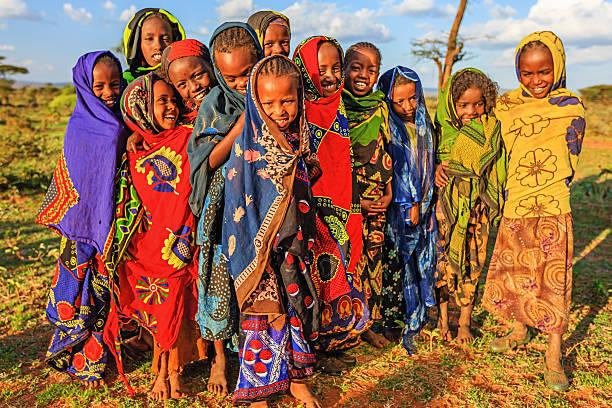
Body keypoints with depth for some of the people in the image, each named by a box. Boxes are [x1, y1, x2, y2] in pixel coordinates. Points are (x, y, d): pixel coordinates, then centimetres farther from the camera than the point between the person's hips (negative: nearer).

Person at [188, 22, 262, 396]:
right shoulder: (216, 103, -4)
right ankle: (219, 356, 22)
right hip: (226, 208, -1)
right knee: (222, 279, 3)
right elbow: (208, 161, -11)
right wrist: (241, 126, -20)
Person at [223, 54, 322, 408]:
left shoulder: (300, 139, 3)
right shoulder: (248, 145, -13)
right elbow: (239, 205, -12)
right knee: (263, 314, 3)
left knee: (299, 306, 14)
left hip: (295, 245, 5)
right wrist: (254, 253, -13)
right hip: (262, 247, -5)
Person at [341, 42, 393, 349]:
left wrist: (389, 192, 4)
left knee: (372, 256, 10)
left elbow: (385, 153, 13)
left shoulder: (380, 108, 7)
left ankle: (367, 323, 26)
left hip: (375, 200, 5)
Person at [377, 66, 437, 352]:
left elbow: (428, 166, 14)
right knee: (396, 262, 0)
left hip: (423, 205, 6)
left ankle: (417, 318, 25)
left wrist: (426, 204, 11)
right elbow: (396, 169, -13)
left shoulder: (424, 125, 9)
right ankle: (390, 322, 13)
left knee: (423, 261, 11)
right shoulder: (389, 128, -10)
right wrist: (409, 204, -15)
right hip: (399, 208, -6)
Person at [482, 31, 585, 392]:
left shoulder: (571, 107, -5)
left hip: (552, 206, -3)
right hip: (515, 205, 4)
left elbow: (567, 163, -2)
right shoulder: (506, 105, 4)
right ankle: (521, 329, 36)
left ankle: (554, 355, 11)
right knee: (515, 270, 14)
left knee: (553, 275, 0)